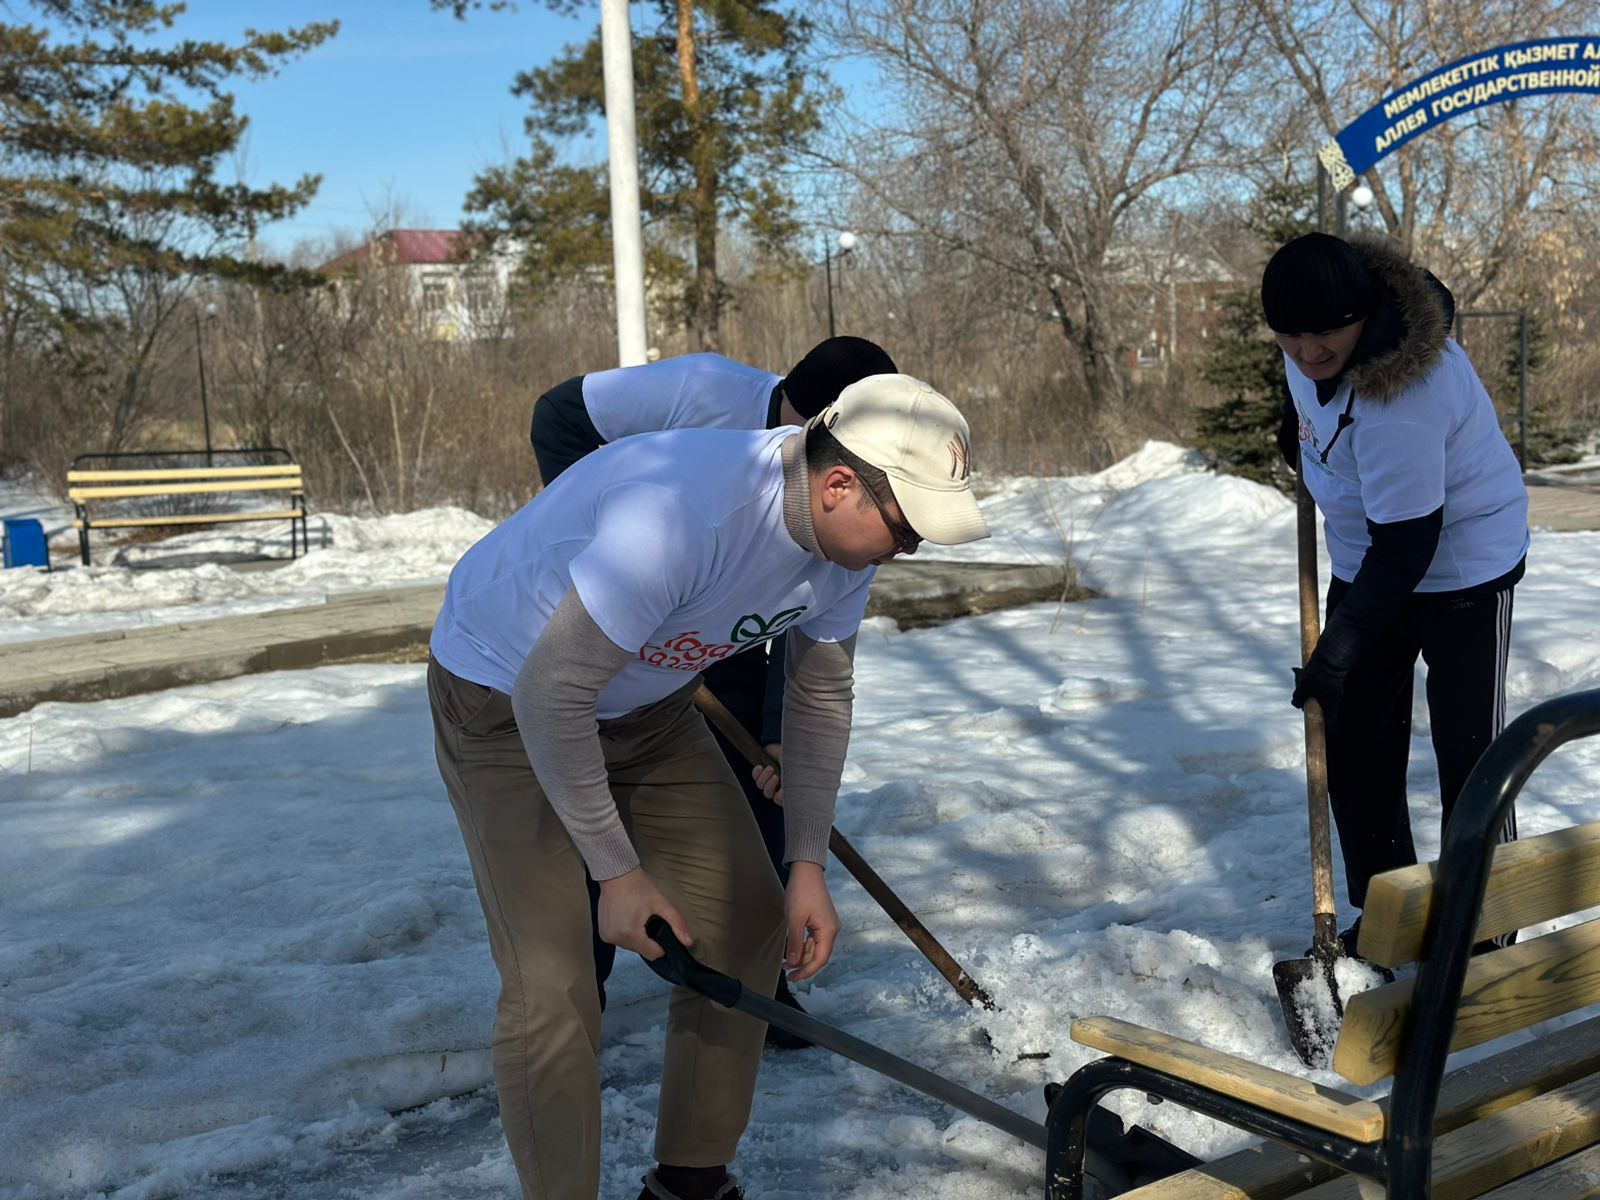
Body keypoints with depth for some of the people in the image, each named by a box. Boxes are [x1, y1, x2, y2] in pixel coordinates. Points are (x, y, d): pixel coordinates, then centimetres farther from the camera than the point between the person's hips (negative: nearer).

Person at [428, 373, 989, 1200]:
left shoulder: (849, 532, -13)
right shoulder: (681, 518, -39)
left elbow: (820, 694, 3)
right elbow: (551, 695, -32)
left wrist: (807, 866, -1)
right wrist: (618, 871, -23)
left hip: (644, 697, 7)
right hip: (506, 697, -7)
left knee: (746, 921, 5)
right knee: (552, 987, -14)